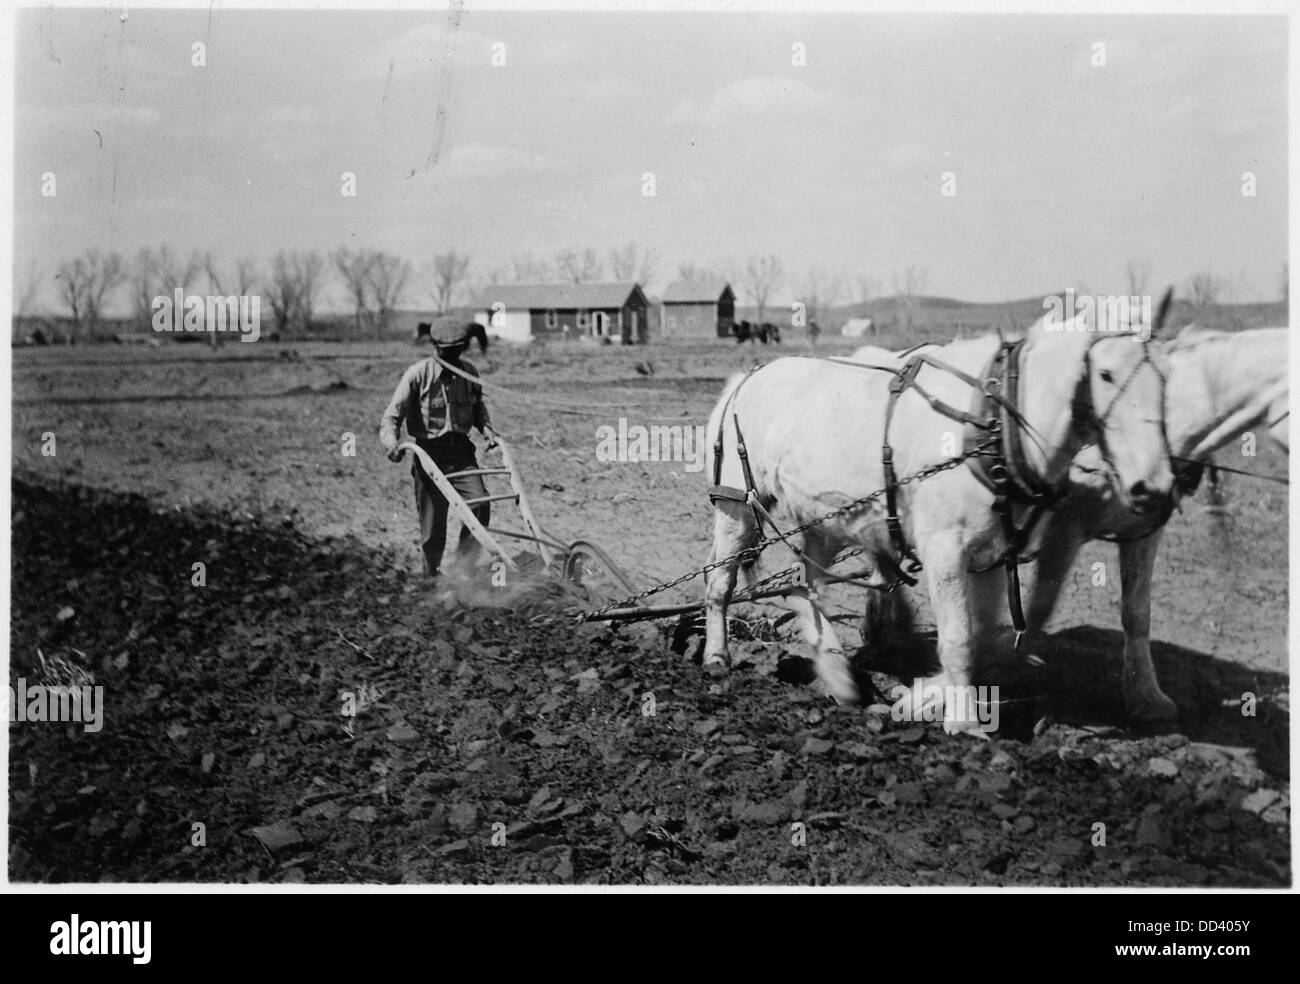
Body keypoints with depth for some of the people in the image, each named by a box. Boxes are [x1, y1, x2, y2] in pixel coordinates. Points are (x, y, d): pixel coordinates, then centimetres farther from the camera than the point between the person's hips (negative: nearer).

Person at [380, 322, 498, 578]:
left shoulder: (468, 373, 5)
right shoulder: (418, 374, -9)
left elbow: (478, 407, 23)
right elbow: (392, 415, -11)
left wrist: (487, 429, 4)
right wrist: (391, 443, -30)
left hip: (461, 451, 3)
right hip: (430, 454, -3)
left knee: (480, 502, -18)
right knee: (432, 521, 1)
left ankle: (465, 561, -3)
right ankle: (432, 573, 21)